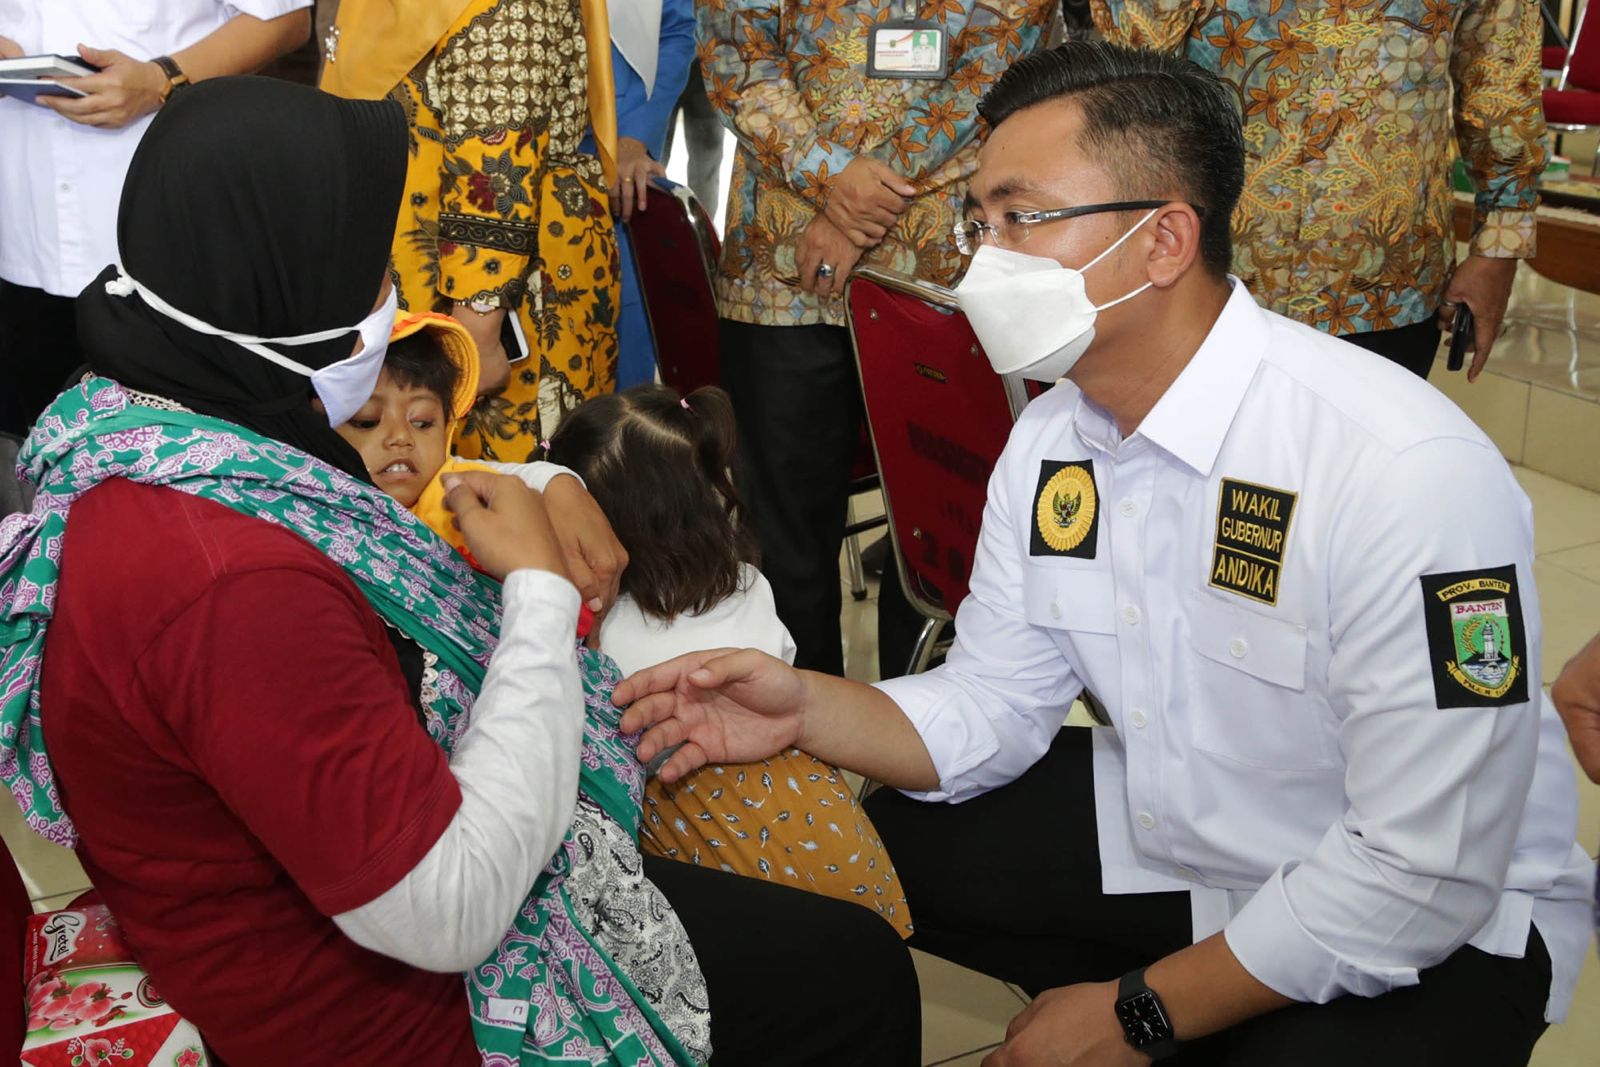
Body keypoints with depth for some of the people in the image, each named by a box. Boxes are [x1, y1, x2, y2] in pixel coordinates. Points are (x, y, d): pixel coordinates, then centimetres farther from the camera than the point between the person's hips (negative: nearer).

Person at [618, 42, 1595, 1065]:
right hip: (1166, 825, 7)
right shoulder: (1051, 440, -5)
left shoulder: (1413, 477, -30)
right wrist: (807, 707, -19)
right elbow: (995, 703, 1)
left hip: (1440, 924, -6)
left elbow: (1421, 874, -28)